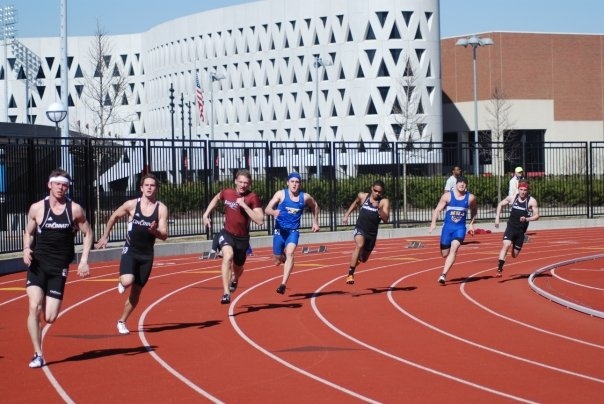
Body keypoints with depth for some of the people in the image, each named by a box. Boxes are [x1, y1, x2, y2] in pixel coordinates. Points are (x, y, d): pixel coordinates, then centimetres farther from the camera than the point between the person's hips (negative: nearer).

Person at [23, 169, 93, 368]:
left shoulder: (75, 209, -1)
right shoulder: (37, 208, 0)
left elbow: (88, 233, 9)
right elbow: (28, 232, 13)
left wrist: (84, 260, -1)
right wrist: (26, 249, -8)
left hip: (59, 268, 0)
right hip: (37, 264, 0)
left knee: (50, 318, -4)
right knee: (34, 307, -17)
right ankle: (38, 355, -5)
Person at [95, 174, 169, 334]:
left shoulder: (161, 209, -6)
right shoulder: (131, 205, -7)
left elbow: (164, 235, -8)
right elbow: (114, 217, 11)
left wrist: (155, 231, -29)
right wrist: (105, 236, 12)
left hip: (147, 255, 2)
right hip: (130, 251, -2)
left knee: (136, 292, 7)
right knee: (128, 281, -27)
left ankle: (122, 322, 25)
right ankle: (122, 283, 11)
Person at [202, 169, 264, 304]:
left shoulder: (252, 198, -15)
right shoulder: (227, 193, -6)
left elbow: (260, 221, -25)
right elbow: (216, 199, 20)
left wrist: (244, 205, -30)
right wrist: (206, 214, 13)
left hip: (242, 238, 0)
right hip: (227, 233, 0)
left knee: (238, 268, 19)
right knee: (228, 256, -32)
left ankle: (234, 280, 59)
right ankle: (226, 293, -36)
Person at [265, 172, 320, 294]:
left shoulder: (305, 197, -1)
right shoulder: (281, 194, -7)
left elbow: (315, 206, 21)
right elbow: (267, 209, -15)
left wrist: (315, 222, 18)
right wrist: (273, 212, -38)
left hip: (293, 231, 0)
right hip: (280, 230, 0)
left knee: (290, 253, -26)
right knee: (277, 261, 8)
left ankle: (283, 284, -32)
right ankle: (283, 257, 49)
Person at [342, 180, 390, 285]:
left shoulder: (384, 202, -8)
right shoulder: (362, 196, -3)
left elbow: (386, 219, -20)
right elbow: (355, 203, 21)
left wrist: (379, 208, -33)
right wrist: (346, 215, 17)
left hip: (372, 234, 2)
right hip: (360, 229, -2)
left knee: (363, 259, 17)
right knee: (359, 245, -34)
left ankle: (355, 260, 57)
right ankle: (350, 274, -33)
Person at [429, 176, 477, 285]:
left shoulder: (470, 198, 0)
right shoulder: (447, 196, -5)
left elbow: (474, 210, 19)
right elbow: (437, 210, -3)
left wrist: (471, 224, 13)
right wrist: (433, 223, -15)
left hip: (460, 228, 0)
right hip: (447, 227, 0)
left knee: (454, 250, -22)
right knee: (444, 254, 7)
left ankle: (443, 275, -26)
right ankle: (443, 274, 40)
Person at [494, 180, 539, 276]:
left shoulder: (531, 201, -8)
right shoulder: (512, 198, -1)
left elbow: (536, 216, -7)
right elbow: (500, 205, 14)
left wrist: (526, 219, -25)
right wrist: (497, 218, 5)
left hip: (521, 231, 0)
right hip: (511, 227, 0)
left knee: (514, 255, 6)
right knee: (506, 245, -26)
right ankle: (499, 269, -25)